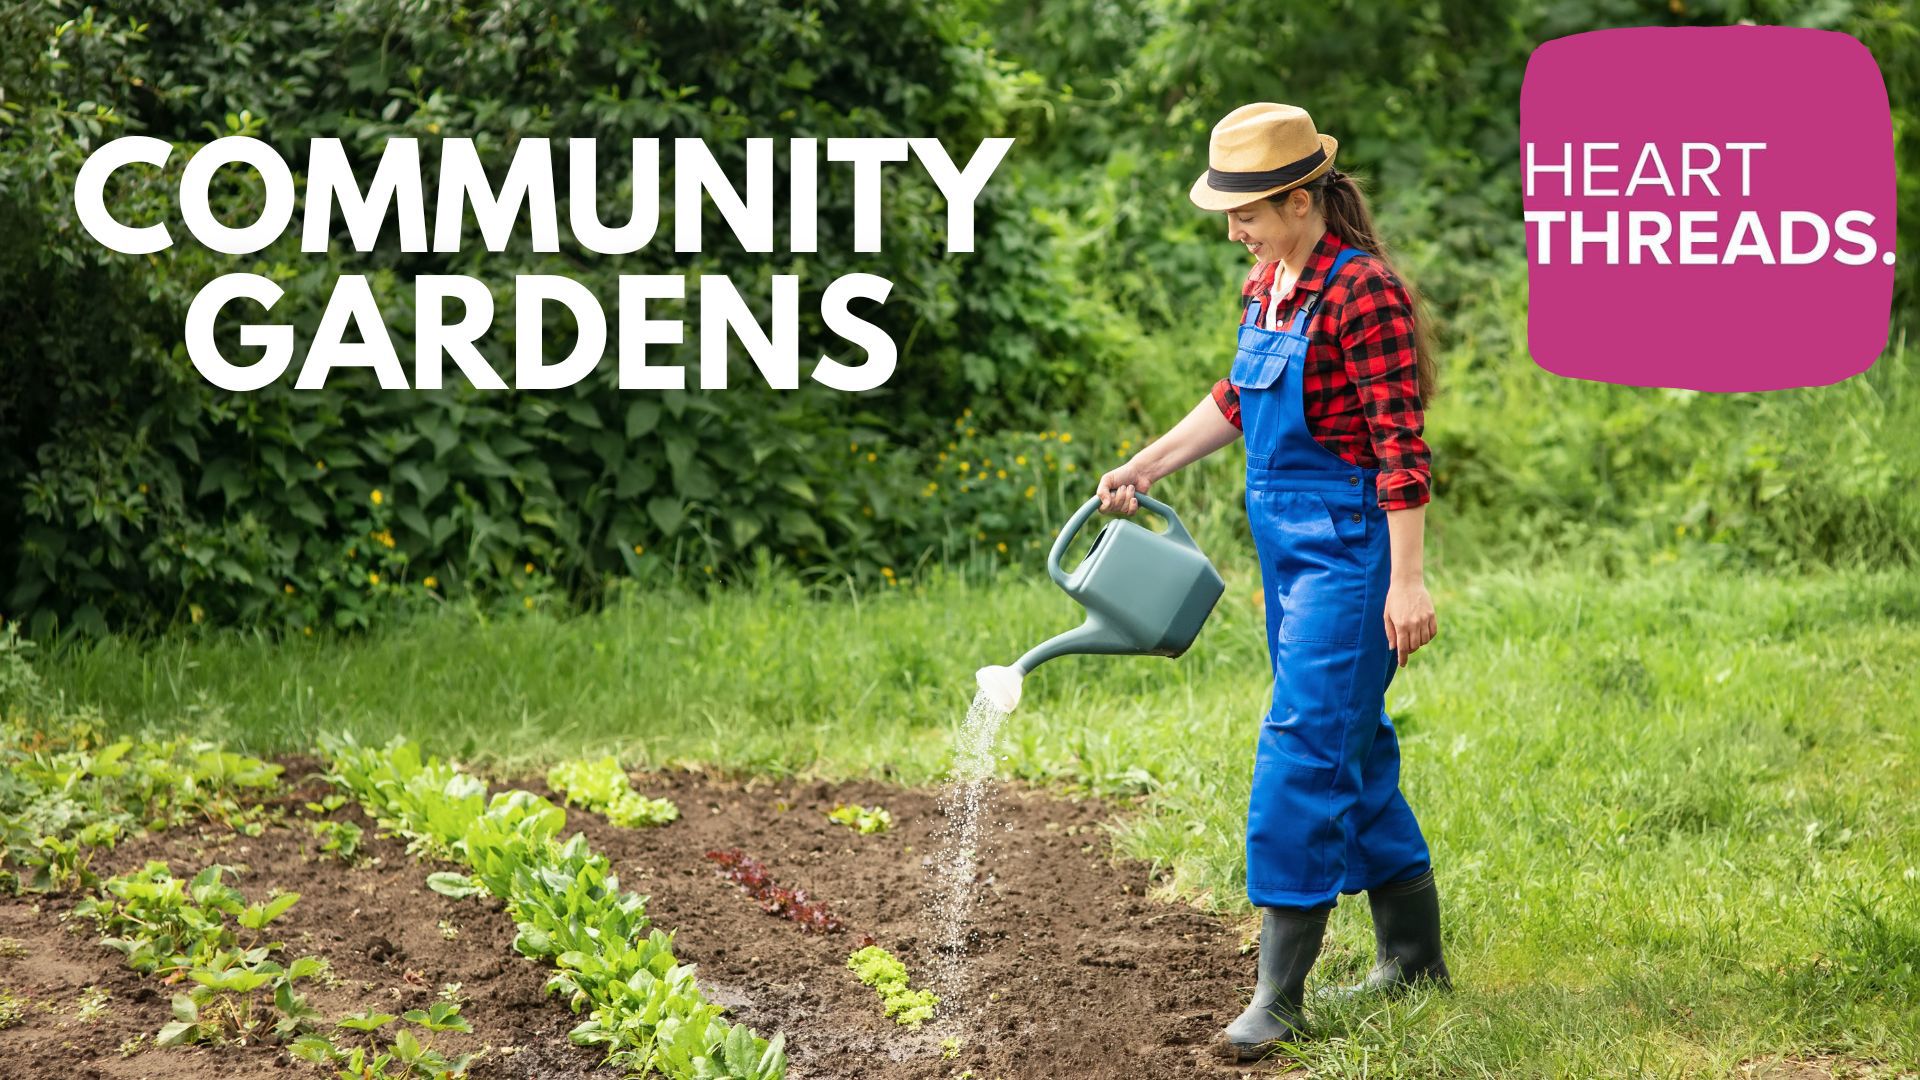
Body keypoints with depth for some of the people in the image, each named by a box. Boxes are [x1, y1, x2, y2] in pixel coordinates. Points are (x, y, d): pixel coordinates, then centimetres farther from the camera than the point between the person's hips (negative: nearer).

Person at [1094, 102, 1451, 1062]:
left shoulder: (1362, 291, -18)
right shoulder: (1269, 284, 8)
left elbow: (1401, 445, -20)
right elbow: (1239, 399, 24)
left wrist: (1405, 581, -21)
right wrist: (1148, 464, 25)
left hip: (1348, 549, -9)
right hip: (1288, 546, 9)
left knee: (1303, 748, -11)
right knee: (1350, 746, 16)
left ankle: (1279, 993, -8)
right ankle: (1413, 954, 27)